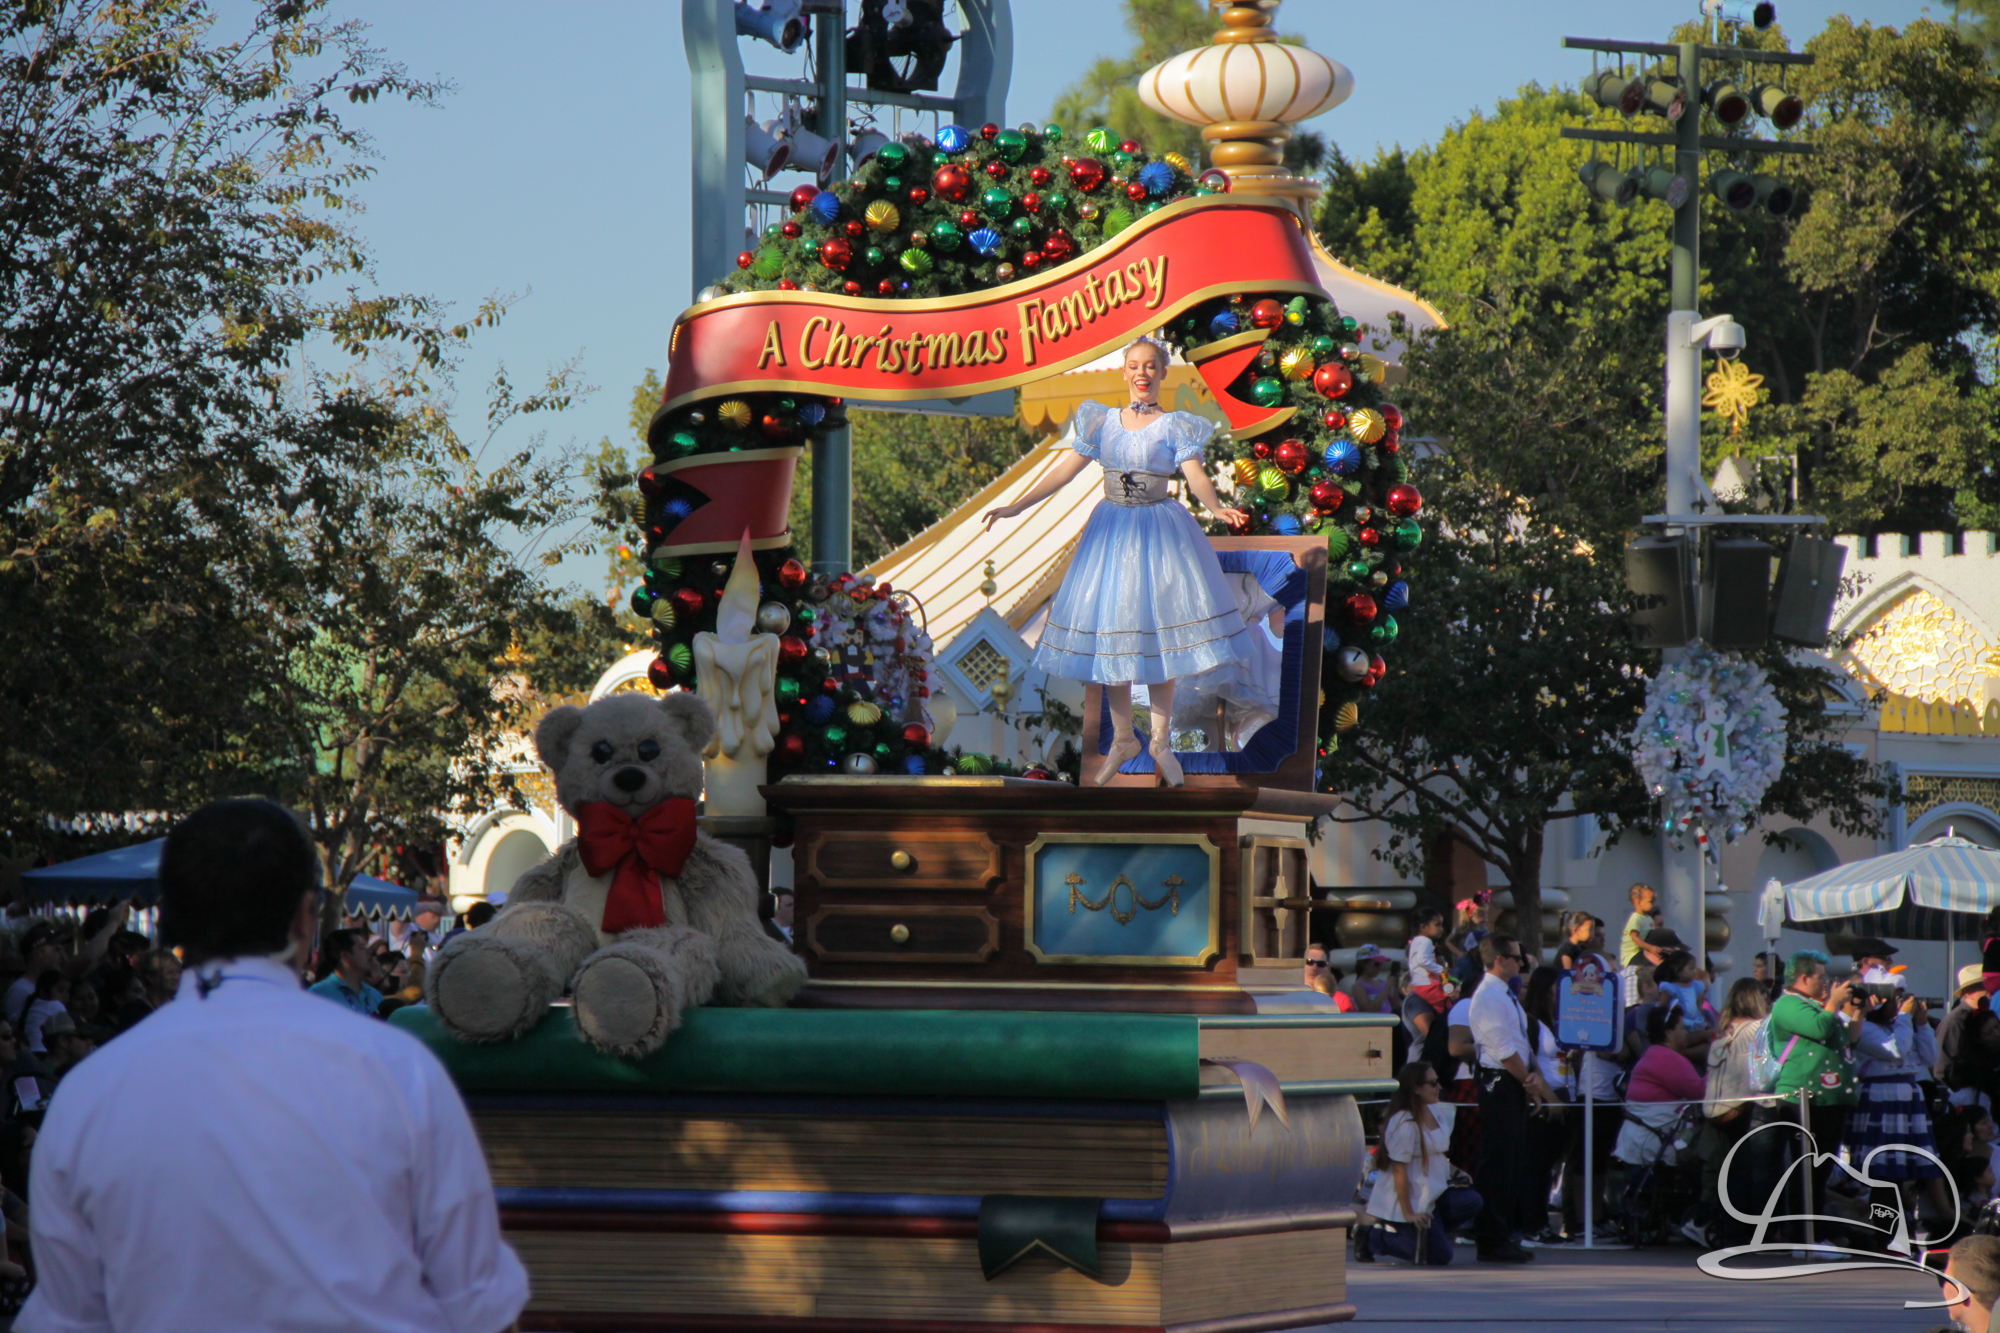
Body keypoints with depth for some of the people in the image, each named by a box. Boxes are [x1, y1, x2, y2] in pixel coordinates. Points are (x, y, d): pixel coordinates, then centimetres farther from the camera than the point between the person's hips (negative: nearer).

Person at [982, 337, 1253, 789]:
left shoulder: (1174, 427, -2)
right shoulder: (1102, 422, 7)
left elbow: (1196, 476, -16)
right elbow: (1065, 471, 7)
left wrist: (1217, 508, -36)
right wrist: (1016, 507, 1)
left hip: (1160, 533, -3)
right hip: (1111, 531, 3)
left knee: (1157, 635, -2)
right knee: (1109, 635, 4)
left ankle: (1162, 742, 9)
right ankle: (1123, 739, 16)